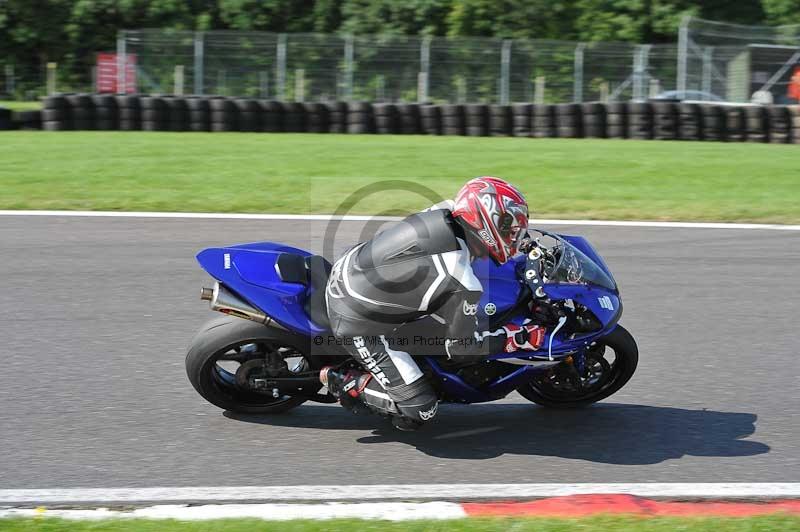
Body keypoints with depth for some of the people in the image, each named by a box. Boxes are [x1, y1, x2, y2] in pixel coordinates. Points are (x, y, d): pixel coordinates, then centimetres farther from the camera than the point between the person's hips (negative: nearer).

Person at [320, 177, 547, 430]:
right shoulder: (461, 284, -28)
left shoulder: (444, 212, -8)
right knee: (420, 410, -5)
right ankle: (346, 384, 6)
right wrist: (518, 337, -6)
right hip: (357, 322, -8)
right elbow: (461, 345, -14)